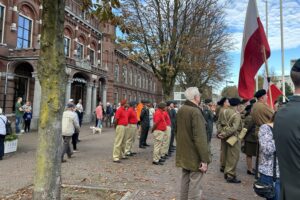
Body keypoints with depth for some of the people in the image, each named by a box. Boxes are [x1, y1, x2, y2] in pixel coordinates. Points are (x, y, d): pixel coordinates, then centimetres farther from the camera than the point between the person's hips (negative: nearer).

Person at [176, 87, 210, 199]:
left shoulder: (180, 110, 5)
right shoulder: (195, 112, -21)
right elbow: (200, 138, -24)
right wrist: (204, 159, -20)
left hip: (183, 154, 8)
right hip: (194, 155, -8)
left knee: (185, 180, 20)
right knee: (195, 184, 3)